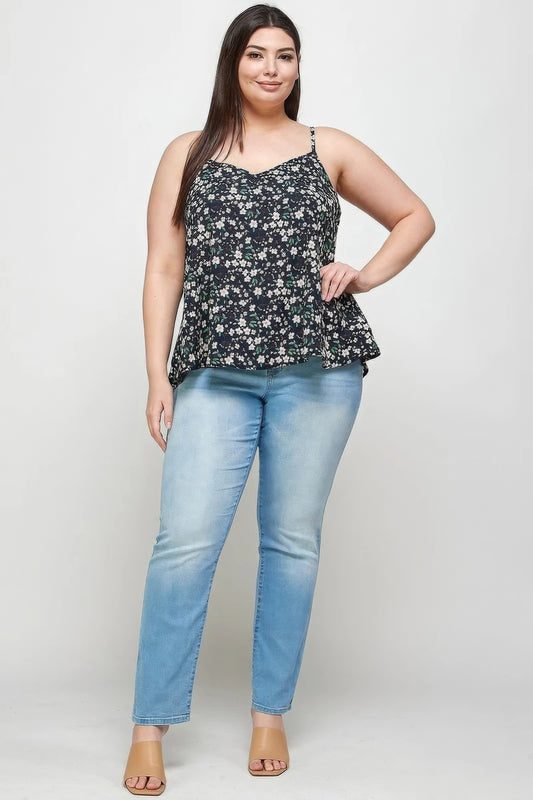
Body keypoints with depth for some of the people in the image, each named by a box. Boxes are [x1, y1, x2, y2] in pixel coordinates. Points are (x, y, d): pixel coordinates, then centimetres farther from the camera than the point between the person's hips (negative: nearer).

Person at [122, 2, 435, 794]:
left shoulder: (330, 149, 11)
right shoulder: (187, 154, 12)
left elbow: (417, 217, 19)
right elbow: (164, 269, 7)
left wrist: (367, 276, 2)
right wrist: (158, 376, 0)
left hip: (317, 369, 1)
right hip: (216, 373, 0)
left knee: (292, 540, 5)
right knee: (185, 541, -8)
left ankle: (271, 714, 18)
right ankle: (150, 729, 2)